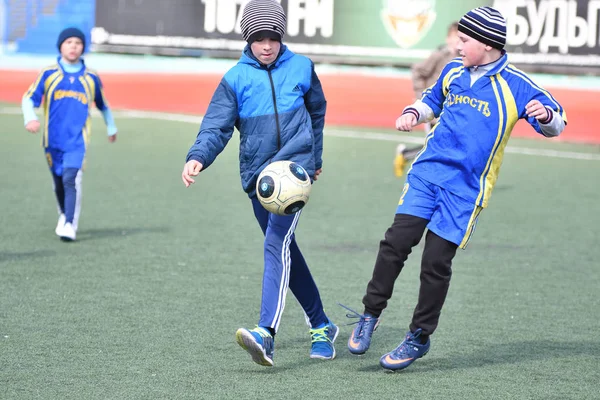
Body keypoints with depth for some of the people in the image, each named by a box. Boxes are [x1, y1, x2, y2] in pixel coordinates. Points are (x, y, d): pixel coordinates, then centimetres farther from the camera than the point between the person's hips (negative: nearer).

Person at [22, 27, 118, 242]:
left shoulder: (91, 78, 7)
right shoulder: (48, 74, 4)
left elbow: (103, 105, 22)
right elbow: (29, 98, -2)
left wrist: (111, 128, 31)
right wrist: (30, 118, -21)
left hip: (77, 139, -2)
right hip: (53, 139, 2)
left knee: (71, 179, -18)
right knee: (59, 182, 11)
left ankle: (70, 225, -20)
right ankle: (64, 215, 36)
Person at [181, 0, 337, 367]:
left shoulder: (301, 68, 3)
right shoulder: (236, 78, 1)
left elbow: (317, 110, 20)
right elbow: (217, 127, -6)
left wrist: (315, 157, 28)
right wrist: (197, 158, -26)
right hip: (257, 172, 3)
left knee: (277, 243, -22)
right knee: (286, 252, 12)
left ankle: (267, 335, -35)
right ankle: (321, 325, 31)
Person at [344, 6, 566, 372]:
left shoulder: (515, 85, -5)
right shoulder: (453, 72, 11)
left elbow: (556, 122, -3)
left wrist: (546, 116, -26)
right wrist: (413, 114, 9)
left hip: (466, 188, -4)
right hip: (427, 173, 4)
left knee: (436, 262, -4)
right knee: (397, 241, -9)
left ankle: (419, 338, 13)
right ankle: (371, 314, 8)